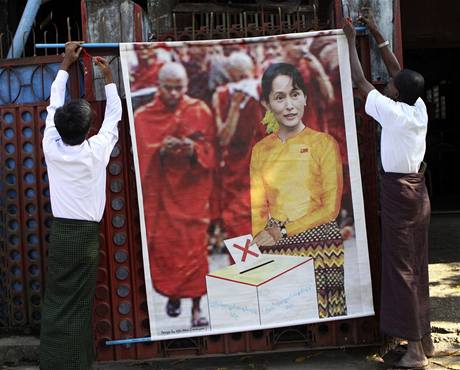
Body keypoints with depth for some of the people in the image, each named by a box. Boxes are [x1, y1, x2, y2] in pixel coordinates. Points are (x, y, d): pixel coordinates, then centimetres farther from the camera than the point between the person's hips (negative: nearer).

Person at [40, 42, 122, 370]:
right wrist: (109, 77, 20)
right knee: (79, 304, 2)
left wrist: (65, 65, 23)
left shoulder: (51, 148, -5)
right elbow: (114, 115, 8)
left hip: (60, 232, 2)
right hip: (86, 234, -2)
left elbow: (54, 105, 11)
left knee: (56, 300, 6)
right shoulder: (96, 151, -10)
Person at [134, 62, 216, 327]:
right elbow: (142, 155, 0)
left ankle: (197, 305, 2)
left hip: (193, 188, -1)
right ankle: (172, 294, 26)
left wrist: (194, 149, -19)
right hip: (161, 190, 1)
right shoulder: (144, 117, 4)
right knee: (162, 244, 2)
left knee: (195, 245, -5)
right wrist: (161, 150, -19)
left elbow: (211, 150, 2)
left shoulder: (200, 111, 3)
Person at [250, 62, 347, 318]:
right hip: (275, 249, 3)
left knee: (319, 315, -3)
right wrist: (261, 236, -9)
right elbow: (257, 206, 11)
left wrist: (285, 231, -9)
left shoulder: (324, 143, -1)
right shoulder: (261, 150, 10)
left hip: (319, 246, -2)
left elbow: (331, 208, -3)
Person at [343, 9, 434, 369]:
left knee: (401, 268, -3)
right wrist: (376, 32, 22)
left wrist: (351, 39, 7)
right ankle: (424, 338, 23)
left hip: (398, 192, -8)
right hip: (419, 191, 8)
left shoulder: (391, 111, -15)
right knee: (418, 266, 13)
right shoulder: (420, 108, 3)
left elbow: (359, 79, -5)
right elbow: (398, 71, 16)